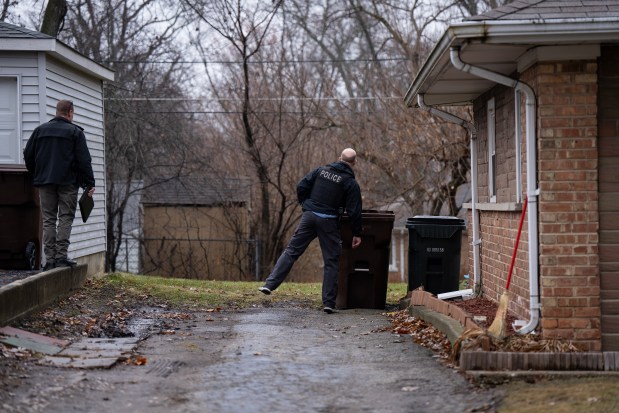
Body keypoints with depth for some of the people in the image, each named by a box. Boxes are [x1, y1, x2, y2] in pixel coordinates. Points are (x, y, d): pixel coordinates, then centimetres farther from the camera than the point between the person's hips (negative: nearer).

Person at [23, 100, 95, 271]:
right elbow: (84, 160, -6)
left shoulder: (40, 130, 12)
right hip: (68, 182, -4)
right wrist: (89, 184, -3)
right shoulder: (75, 132, -1)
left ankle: (50, 258, 1)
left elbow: (28, 155, 14)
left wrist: (36, 174, 25)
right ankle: (61, 255, -7)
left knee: (49, 220, 5)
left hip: (44, 182, 4)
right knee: (65, 218, 1)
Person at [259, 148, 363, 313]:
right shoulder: (351, 183, -2)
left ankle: (270, 284, -3)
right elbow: (354, 211, -5)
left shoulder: (321, 170, 8)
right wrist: (356, 234, 2)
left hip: (309, 216, 3)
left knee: (292, 250, 7)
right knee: (331, 261, 6)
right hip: (328, 222, -3)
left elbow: (301, 186, 5)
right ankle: (328, 302, 4)